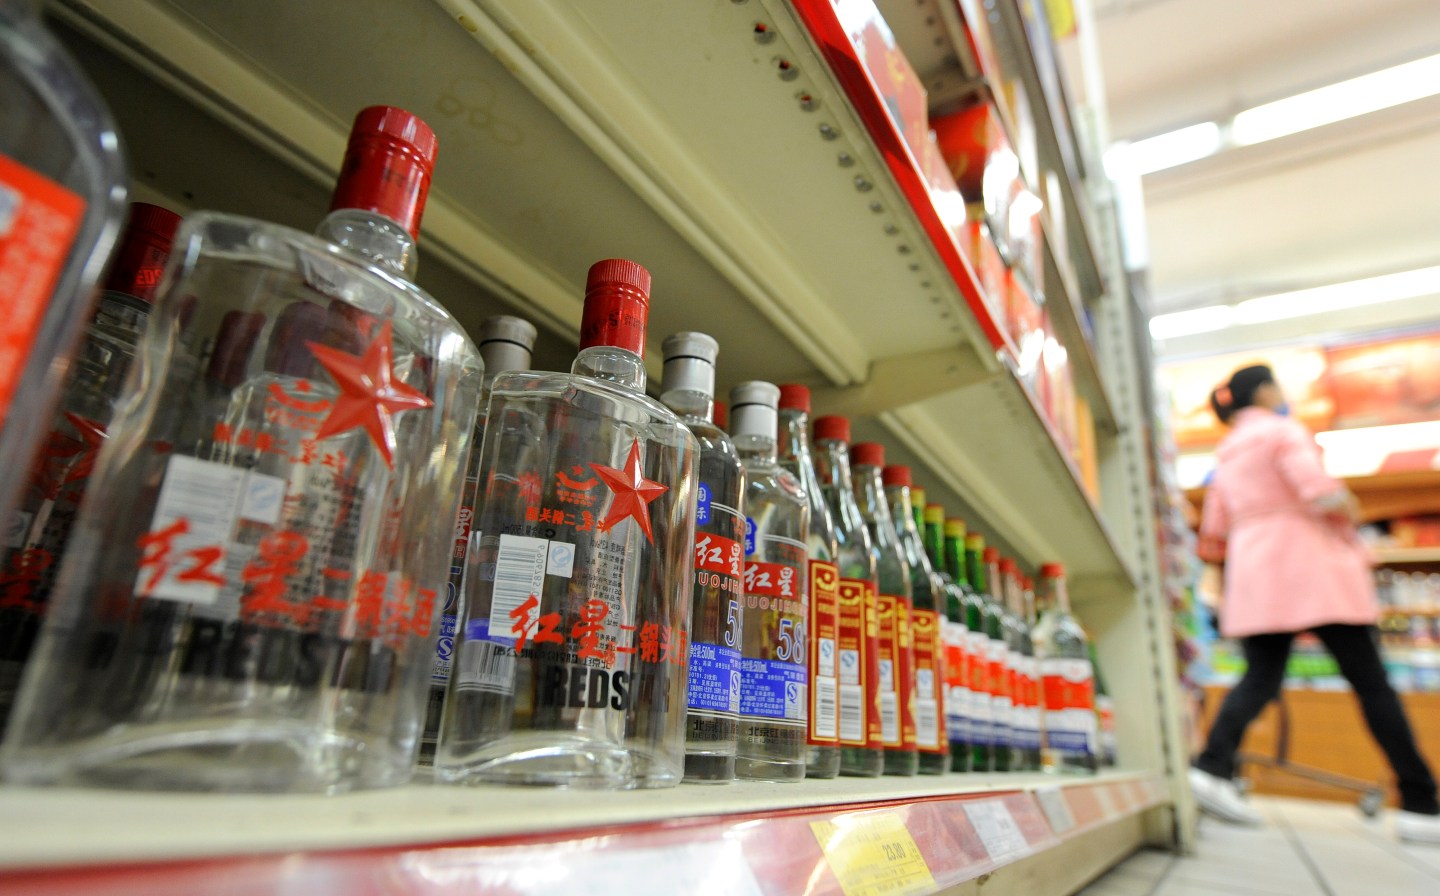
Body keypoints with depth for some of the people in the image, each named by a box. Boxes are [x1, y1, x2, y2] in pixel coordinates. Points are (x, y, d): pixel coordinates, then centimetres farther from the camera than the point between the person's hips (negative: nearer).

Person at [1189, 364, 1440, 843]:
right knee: (1371, 684, 3)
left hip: (1254, 578, 6)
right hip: (1312, 567, -5)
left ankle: (1213, 768, -17)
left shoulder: (1225, 455, 18)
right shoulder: (1282, 430, -2)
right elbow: (1322, 494, -15)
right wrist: (1350, 512, 4)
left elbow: (1213, 537, 16)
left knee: (1259, 679, 1)